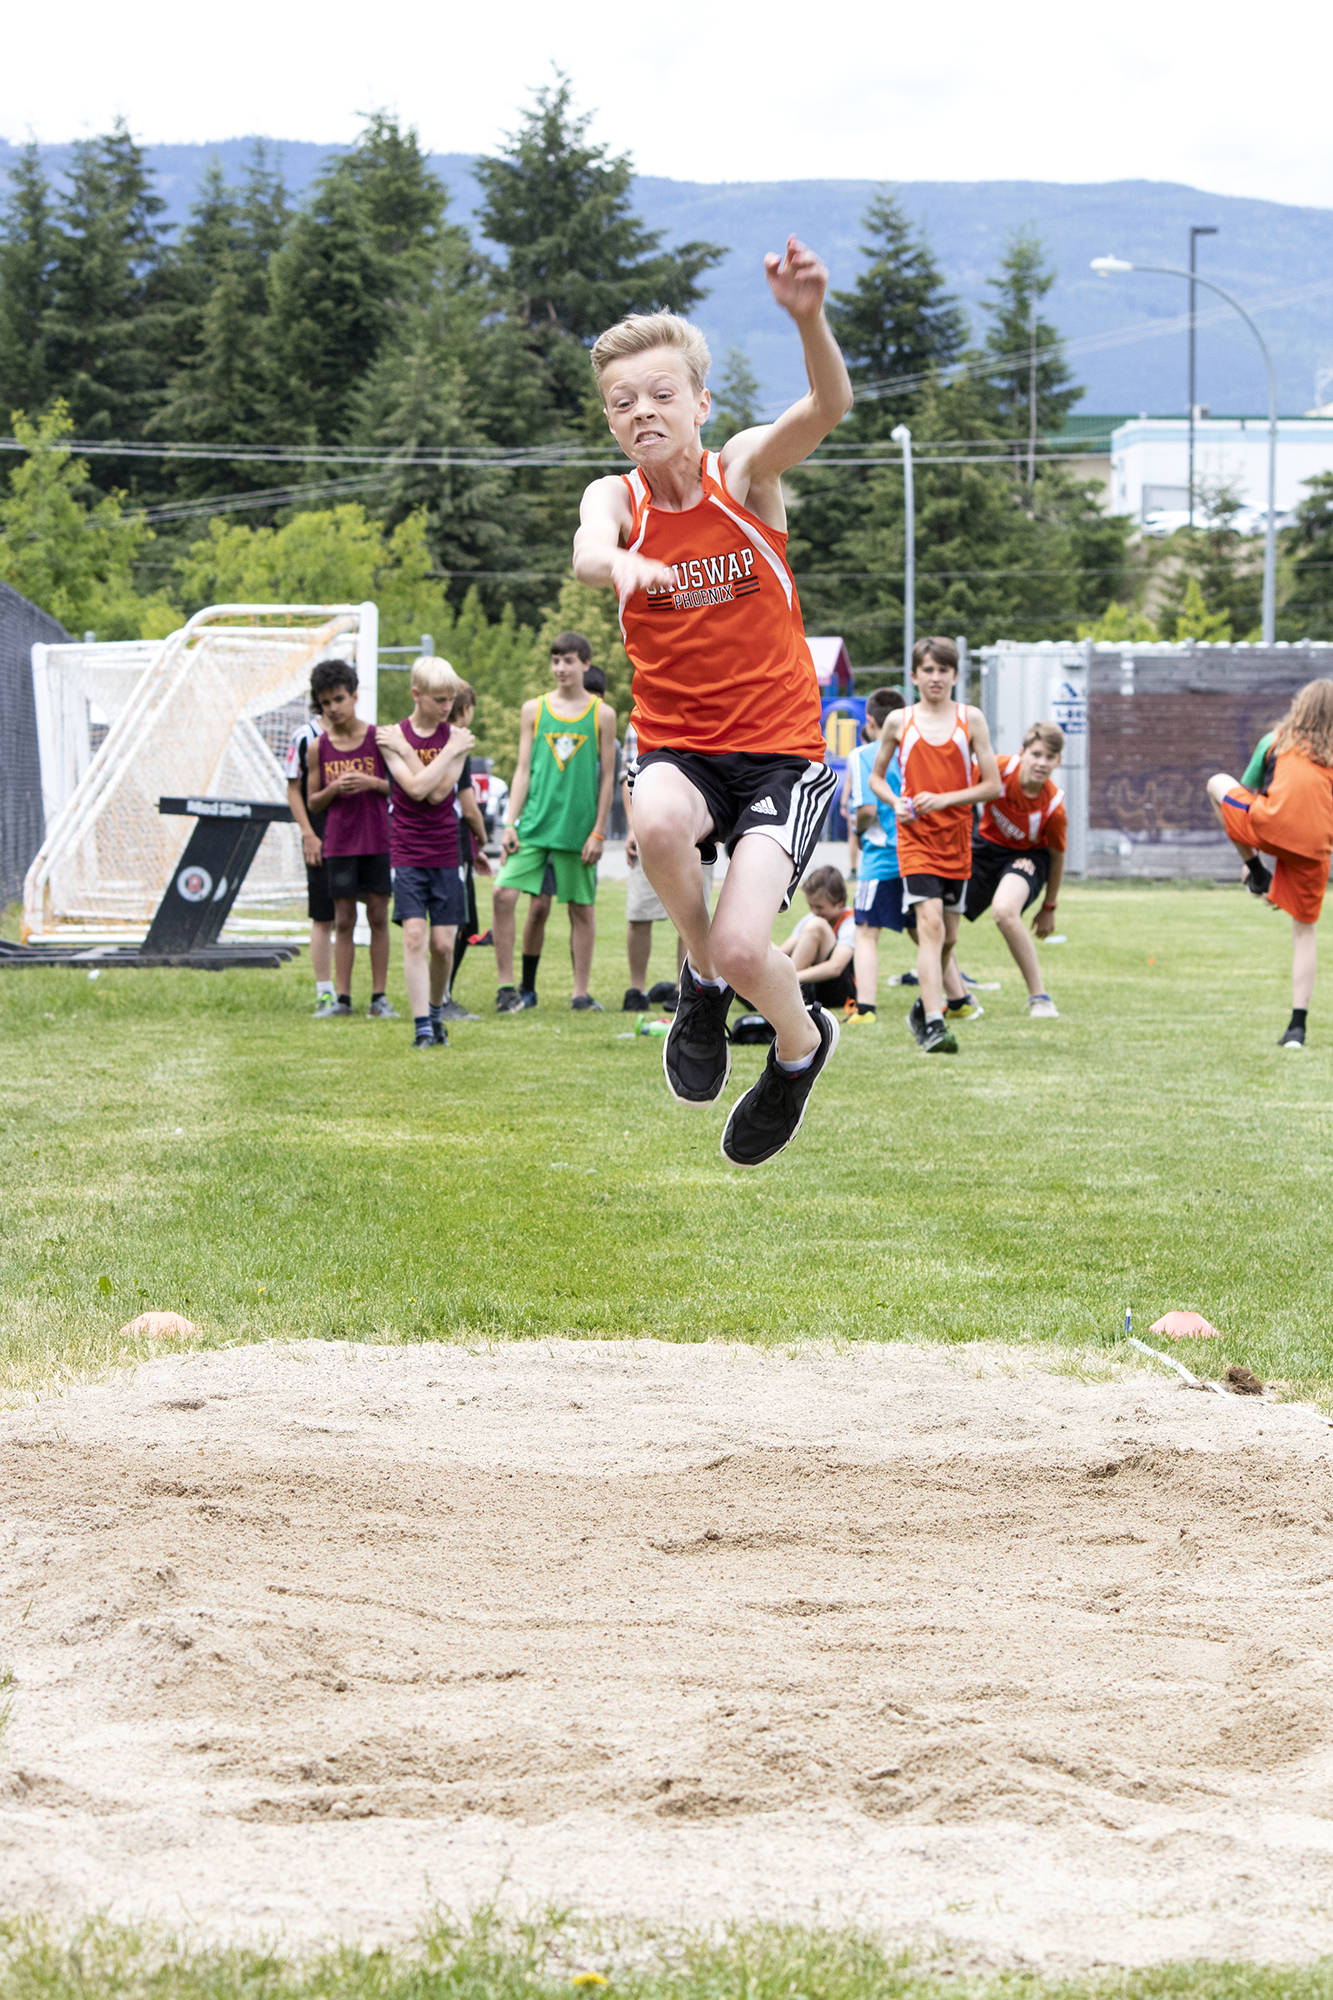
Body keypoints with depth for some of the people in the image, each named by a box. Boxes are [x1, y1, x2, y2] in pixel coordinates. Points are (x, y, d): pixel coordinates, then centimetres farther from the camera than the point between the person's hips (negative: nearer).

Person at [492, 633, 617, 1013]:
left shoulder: (602, 714, 3)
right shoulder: (533, 710, 8)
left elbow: (607, 777, 4)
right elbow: (523, 770, 9)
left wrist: (599, 832, -2)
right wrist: (510, 823, 1)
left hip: (579, 827, -1)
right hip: (535, 822, 1)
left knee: (581, 908, 4)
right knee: (503, 895, -12)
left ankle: (581, 993, 13)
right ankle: (507, 987, -4)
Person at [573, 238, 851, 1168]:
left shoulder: (746, 472, -5)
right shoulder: (617, 497, -1)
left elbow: (830, 405, -25)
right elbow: (588, 550, -25)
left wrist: (809, 317, -46)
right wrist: (619, 563, -51)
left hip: (780, 748, -2)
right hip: (678, 747, 2)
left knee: (742, 947, -21)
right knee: (656, 822, -35)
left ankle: (801, 1042, 17)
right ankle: (702, 979, -4)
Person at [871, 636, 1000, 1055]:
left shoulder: (970, 719, 2)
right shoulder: (899, 721, 3)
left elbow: (992, 785, 0)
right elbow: (876, 777, 14)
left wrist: (944, 799, -13)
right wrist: (895, 803, -7)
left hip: (957, 839, 2)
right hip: (915, 837, -2)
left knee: (948, 936, 10)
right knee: (930, 924, -18)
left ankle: (924, 1007, 33)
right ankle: (934, 1024, -25)